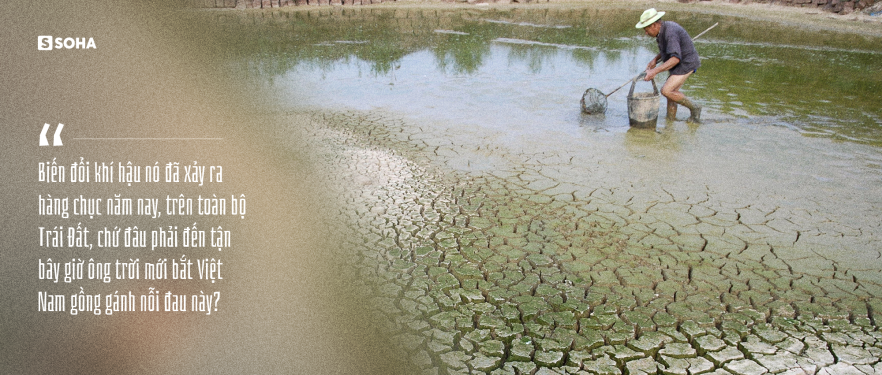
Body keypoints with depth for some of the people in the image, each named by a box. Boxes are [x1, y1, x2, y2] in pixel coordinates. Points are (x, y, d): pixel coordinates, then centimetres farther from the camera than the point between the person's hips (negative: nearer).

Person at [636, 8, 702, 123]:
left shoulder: (670, 33, -26)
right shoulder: (663, 30, 6)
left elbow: (675, 59, -34)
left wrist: (655, 71, -38)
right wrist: (655, 60, 7)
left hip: (686, 64, -10)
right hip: (680, 64, 10)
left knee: (666, 91, -16)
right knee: (672, 92, 9)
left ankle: (694, 108, -1)